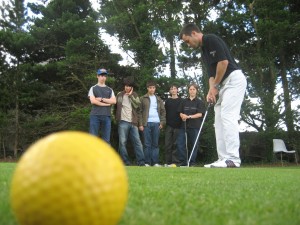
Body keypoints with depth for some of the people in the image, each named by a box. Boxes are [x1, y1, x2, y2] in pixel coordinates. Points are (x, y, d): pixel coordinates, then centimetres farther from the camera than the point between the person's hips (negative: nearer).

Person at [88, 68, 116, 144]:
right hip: (95, 115, -2)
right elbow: (93, 101, -6)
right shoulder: (93, 88, 9)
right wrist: (106, 104, -5)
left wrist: (101, 99, -5)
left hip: (107, 116, 3)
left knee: (106, 139, 2)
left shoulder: (110, 90, 17)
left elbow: (114, 101, 2)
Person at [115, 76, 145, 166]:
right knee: (122, 142, -5)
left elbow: (138, 106, -3)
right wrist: (114, 117, 2)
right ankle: (125, 162, 1)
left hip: (133, 122, 2)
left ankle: (141, 161, 1)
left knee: (137, 142, -1)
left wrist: (131, 96, -7)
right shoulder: (119, 95, 9)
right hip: (123, 122, -1)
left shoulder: (135, 95, 13)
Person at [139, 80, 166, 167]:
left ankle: (155, 162, 6)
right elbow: (139, 112, 1)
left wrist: (162, 122, 3)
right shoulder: (143, 99, 6)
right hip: (146, 123, -2)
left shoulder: (158, 99, 15)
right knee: (147, 144, -2)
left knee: (155, 143, 4)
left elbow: (163, 111, 15)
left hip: (156, 123, 2)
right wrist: (141, 124, -7)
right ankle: (147, 162, 2)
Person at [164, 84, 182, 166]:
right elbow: (165, 112, 15)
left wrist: (182, 123, -6)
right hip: (169, 125, 2)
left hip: (177, 125, -2)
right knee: (167, 144, -2)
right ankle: (168, 161, 2)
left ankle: (175, 161, 0)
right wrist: (164, 122, 3)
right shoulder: (167, 101, 16)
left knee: (176, 144, -3)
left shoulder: (181, 101, 8)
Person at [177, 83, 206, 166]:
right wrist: (182, 116, -11)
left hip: (195, 126, -2)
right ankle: (183, 161, 3)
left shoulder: (199, 102, 4)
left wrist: (189, 116, -16)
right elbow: (180, 113, 12)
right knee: (180, 143, -5)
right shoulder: (184, 101, 13)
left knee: (194, 144, 1)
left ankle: (192, 162, 10)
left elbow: (200, 114, -5)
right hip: (184, 125, 3)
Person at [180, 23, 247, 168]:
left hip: (234, 80, -10)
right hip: (224, 84, 10)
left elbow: (224, 61, -18)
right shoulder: (204, 52, 20)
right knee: (219, 121, 5)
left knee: (228, 117, -17)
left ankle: (233, 159, -18)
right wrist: (211, 90, -1)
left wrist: (214, 86, -9)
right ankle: (223, 159, 3)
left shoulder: (212, 40, -9)